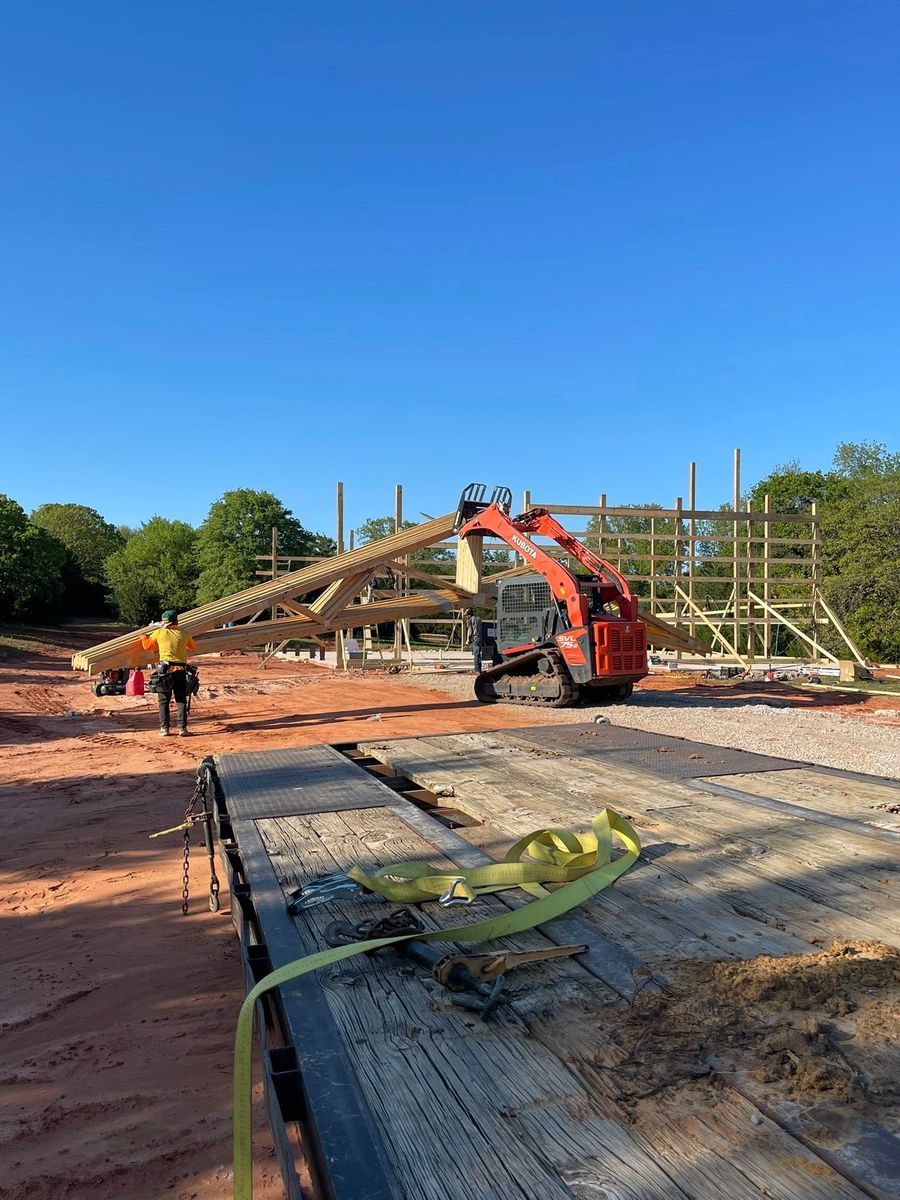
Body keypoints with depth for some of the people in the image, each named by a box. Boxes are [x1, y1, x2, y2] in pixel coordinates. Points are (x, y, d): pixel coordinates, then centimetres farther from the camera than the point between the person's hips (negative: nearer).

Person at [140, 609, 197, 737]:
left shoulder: (159, 633, 3)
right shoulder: (184, 635, 7)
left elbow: (147, 645, 19)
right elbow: (193, 646, 26)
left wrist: (144, 637, 40)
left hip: (166, 669, -1)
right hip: (181, 670, 1)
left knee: (163, 701, 8)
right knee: (181, 700, 6)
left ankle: (164, 728, 6)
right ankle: (182, 728, 0)